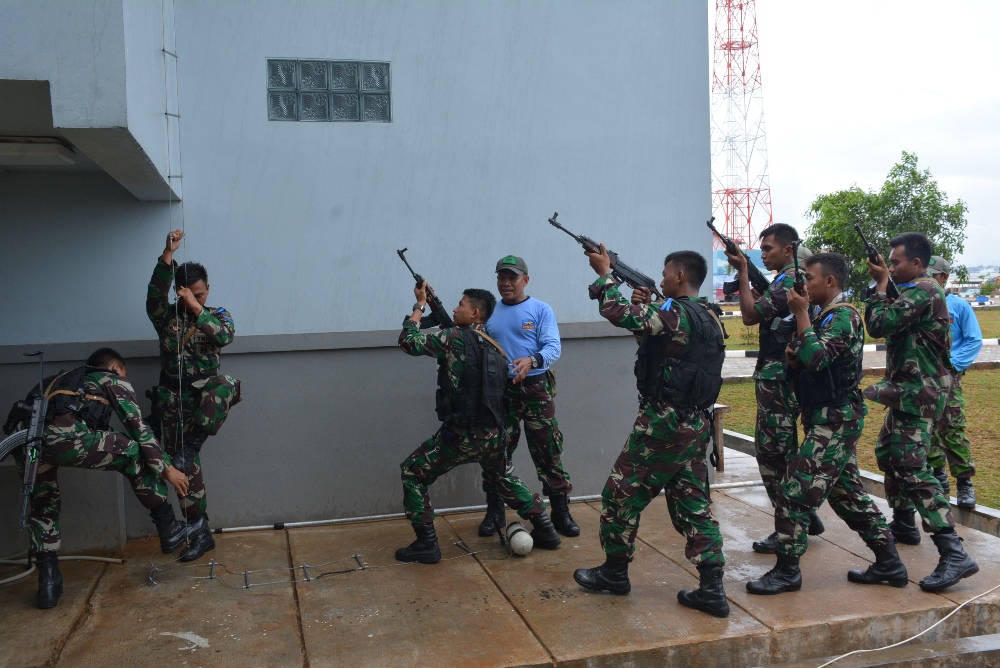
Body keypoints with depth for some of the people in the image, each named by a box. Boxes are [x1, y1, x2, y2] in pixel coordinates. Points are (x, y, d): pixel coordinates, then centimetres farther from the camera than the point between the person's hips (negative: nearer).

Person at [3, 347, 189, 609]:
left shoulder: (57, 380, 44)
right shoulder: (114, 381, 26)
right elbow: (140, 431, 19)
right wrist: (168, 469, 23)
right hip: (67, 436, -6)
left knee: (43, 505, 30)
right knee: (135, 453, 16)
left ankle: (47, 580, 26)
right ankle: (168, 529, 20)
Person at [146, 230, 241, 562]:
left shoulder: (218, 316, 6)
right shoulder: (167, 317, 5)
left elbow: (225, 336, -15)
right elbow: (154, 295, -15)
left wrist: (196, 308, -21)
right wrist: (168, 254, -25)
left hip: (205, 391, 0)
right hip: (174, 398, 0)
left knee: (222, 387, -35)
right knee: (183, 463, -3)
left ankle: (193, 442, -21)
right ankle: (200, 531, 8)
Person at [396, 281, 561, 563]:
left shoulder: (455, 337, -11)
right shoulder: (497, 349, 11)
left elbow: (409, 341, -10)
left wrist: (420, 303, 2)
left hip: (460, 435, -7)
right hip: (492, 434, 7)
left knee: (412, 474, 11)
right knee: (504, 480, 32)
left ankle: (426, 545, 9)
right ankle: (546, 530, 31)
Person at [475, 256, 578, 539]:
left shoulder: (541, 310, -1)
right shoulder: (489, 312, 10)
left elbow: (553, 347, -12)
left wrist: (532, 361, -30)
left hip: (536, 389, -3)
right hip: (499, 389, 3)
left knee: (548, 453, 1)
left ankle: (561, 512, 14)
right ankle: (494, 513, 22)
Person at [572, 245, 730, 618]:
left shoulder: (676, 312, -16)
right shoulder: (708, 318, 11)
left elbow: (620, 314, -21)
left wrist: (604, 273, -9)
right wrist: (648, 304, 15)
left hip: (664, 422, -9)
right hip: (695, 423, 9)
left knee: (621, 494, 7)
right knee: (693, 503, 11)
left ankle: (614, 572, 20)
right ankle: (711, 588, 11)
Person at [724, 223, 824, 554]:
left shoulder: (790, 280, -15)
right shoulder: (791, 279, 15)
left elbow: (750, 315, -17)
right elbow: (761, 312, 16)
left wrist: (743, 271, -11)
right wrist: (746, 274, 6)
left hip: (777, 379, -10)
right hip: (782, 376, 10)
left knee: (772, 452, -5)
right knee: (784, 450, 18)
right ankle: (805, 515, 27)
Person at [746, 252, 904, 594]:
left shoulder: (843, 316, -14)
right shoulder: (825, 316, 15)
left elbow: (815, 357, -29)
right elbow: (808, 366, 19)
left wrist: (801, 313, -20)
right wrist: (794, 357, -3)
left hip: (835, 419, -10)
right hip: (831, 418, 10)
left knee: (797, 490, -9)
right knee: (847, 492, 15)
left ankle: (787, 571, 0)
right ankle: (889, 563, 25)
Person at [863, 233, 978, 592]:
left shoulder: (922, 291, -17)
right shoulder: (919, 291, 15)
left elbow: (879, 324, -24)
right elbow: (889, 324, 15)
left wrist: (881, 285, -10)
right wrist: (885, 284, 6)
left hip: (919, 393, -11)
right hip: (909, 391, 11)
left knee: (913, 468, -17)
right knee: (887, 453, 22)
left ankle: (955, 554, -20)